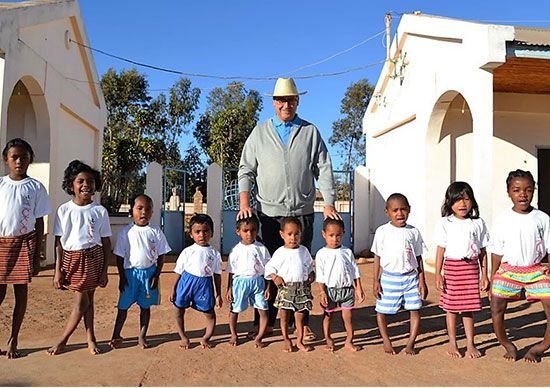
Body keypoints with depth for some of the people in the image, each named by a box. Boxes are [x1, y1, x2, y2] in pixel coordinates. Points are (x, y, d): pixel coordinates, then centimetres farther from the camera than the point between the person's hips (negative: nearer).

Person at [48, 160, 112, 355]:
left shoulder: (100, 211, 0)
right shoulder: (64, 210, 0)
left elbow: (106, 242, 3)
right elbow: (58, 242, 2)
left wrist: (104, 270, 0)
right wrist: (58, 270, -3)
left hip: (93, 257, 0)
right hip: (72, 258, 0)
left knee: (85, 300, 5)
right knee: (83, 301, 1)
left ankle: (62, 340, 20)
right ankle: (90, 339, 18)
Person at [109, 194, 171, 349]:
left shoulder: (156, 231, -3)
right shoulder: (126, 232, -5)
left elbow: (161, 255, 1)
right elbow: (120, 256, -1)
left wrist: (156, 275, -5)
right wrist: (122, 277, -4)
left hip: (149, 272, 1)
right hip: (130, 272, -1)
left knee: (145, 306, 11)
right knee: (123, 306, 7)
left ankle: (142, 336, 24)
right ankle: (116, 335, 23)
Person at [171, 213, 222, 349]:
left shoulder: (215, 254, 2)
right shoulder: (187, 252, 0)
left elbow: (217, 275, 6)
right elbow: (179, 271, 5)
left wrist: (218, 295, 6)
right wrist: (173, 290, 4)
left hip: (205, 283, 0)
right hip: (187, 281, 0)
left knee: (210, 313, 5)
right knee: (179, 310, 9)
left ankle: (205, 338, 25)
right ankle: (183, 337, 28)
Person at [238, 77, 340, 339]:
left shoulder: (311, 132, 11)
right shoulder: (260, 133, 10)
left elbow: (324, 169, 8)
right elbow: (246, 169, 8)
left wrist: (328, 203, -2)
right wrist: (245, 202, -6)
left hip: (302, 212, 1)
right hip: (270, 212, 0)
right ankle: (265, 322, 14)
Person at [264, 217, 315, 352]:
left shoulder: (304, 251, 7)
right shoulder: (280, 253, -3)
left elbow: (310, 266, 20)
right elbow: (269, 267, 2)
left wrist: (312, 274, 3)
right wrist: (275, 277, -13)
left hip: (302, 288, 2)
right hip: (285, 289, -2)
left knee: (300, 316, 8)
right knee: (284, 316, 7)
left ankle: (300, 341, 21)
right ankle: (287, 340, 24)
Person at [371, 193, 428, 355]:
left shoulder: (413, 232, 2)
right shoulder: (382, 231, -3)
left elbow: (418, 258, 8)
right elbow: (378, 257, 1)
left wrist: (422, 281, 4)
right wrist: (376, 281, -2)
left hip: (410, 277, 1)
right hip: (389, 277, -1)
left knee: (415, 310, 0)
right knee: (381, 311, 4)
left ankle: (410, 343, 17)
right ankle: (387, 342, 23)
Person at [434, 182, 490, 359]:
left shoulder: (478, 223, 4)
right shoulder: (445, 223, -2)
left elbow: (482, 251, 8)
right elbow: (441, 249, -1)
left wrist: (484, 275, 7)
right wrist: (438, 274, -4)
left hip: (471, 267, 1)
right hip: (452, 266, -1)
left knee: (468, 308, 8)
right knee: (451, 307, 6)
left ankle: (470, 345, 21)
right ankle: (452, 344, 19)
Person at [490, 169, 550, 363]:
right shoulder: (502, 220, -2)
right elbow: (497, 252, 2)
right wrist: (492, 278, 2)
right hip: (508, 271, 0)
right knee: (496, 310, -6)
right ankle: (508, 346, 18)